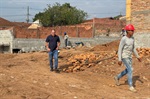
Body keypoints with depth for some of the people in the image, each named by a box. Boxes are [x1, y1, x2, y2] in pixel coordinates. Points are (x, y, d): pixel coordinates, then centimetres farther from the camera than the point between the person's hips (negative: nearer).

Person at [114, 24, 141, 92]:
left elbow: (133, 48, 14)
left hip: (129, 57, 8)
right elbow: (120, 49, -17)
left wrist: (137, 56, 12)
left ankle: (117, 77, 35)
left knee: (128, 70, 14)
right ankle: (131, 86, -3)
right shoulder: (123, 39, -18)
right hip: (124, 57, -8)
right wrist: (119, 60, -21)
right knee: (130, 70, -11)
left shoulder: (132, 38, 5)